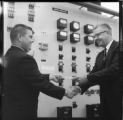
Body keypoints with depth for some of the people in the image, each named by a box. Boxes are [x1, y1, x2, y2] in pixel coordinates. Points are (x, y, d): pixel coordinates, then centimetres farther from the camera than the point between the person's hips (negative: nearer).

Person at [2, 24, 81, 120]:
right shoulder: (23, 58, -24)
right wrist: (65, 92, -15)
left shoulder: (10, 55, 6)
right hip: (21, 112, -9)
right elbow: (40, 83, -24)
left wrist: (48, 77, 16)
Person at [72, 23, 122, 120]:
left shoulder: (118, 47, -9)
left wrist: (88, 78, -19)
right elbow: (94, 73, 9)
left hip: (117, 97, -7)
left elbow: (114, 69, -22)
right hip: (106, 99, 7)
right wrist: (79, 87, -8)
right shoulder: (100, 55, 14)